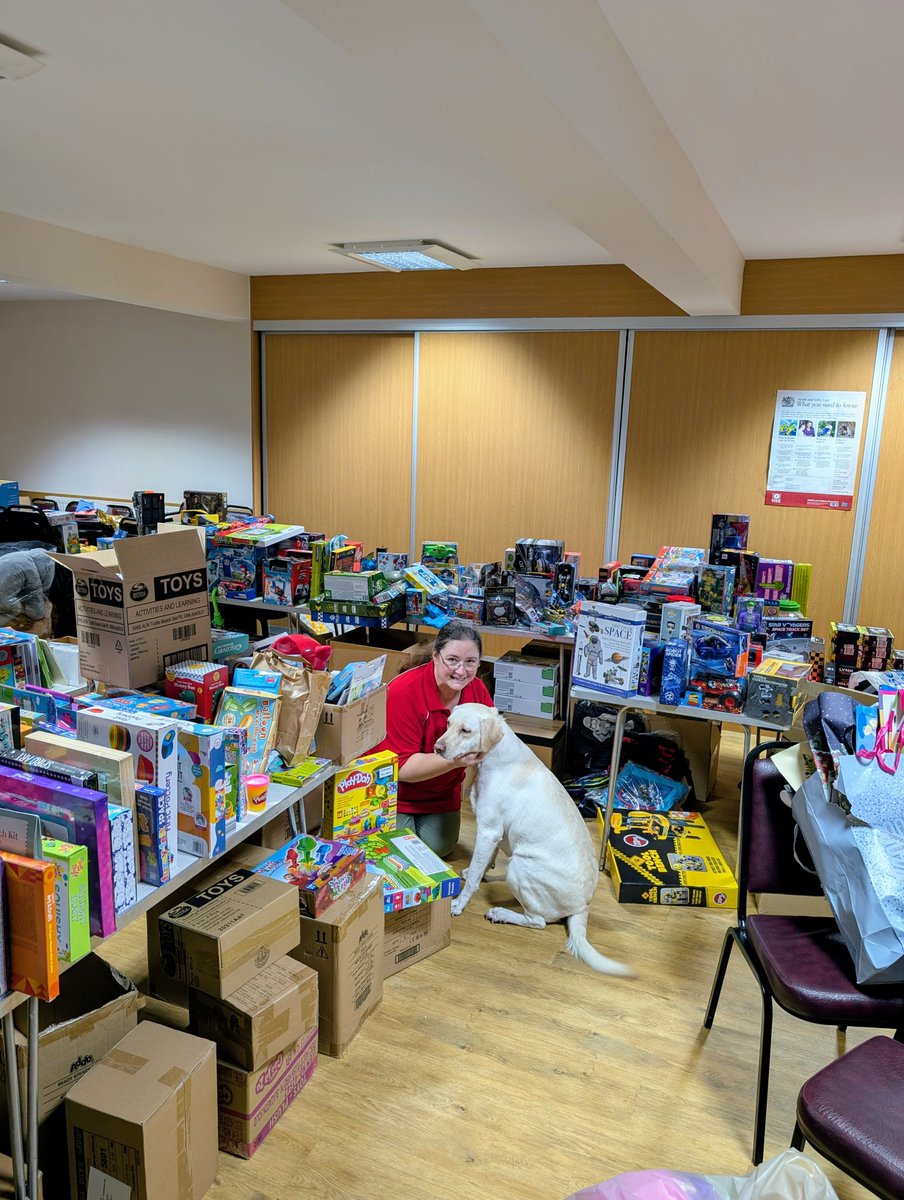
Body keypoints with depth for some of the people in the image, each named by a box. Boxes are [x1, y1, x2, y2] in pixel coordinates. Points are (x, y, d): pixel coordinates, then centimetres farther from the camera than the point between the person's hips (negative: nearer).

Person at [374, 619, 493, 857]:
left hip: (442, 792, 5)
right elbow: (402, 768, -30)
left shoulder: (477, 690, -14)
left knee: (440, 847, 2)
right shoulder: (404, 692, -31)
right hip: (395, 791, -5)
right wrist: (453, 761, -44)